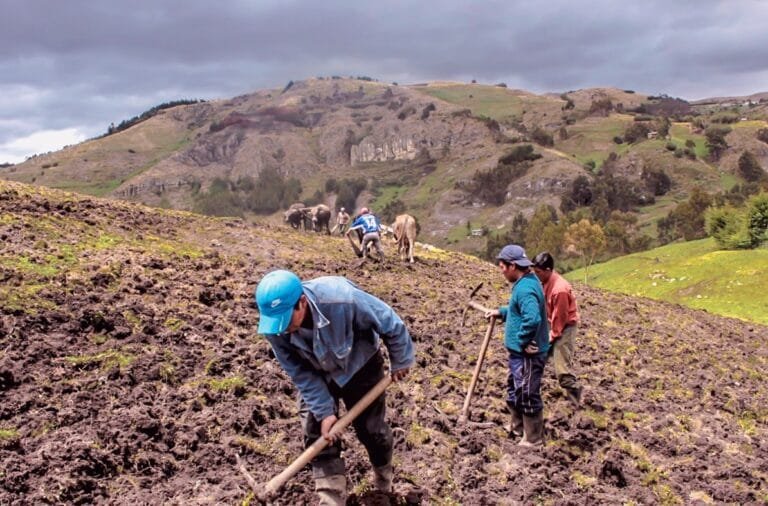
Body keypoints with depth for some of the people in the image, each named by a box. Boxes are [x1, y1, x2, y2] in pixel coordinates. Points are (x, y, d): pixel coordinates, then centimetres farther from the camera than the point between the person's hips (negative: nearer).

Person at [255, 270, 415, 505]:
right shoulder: (275, 328, -30)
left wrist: (400, 363, -11)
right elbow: (301, 375, -17)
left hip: (359, 366, -2)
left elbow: (392, 326, -26)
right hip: (317, 373, 3)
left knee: (371, 427, 8)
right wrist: (324, 412, -22)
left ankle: (384, 480, 37)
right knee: (316, 434, -4)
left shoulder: (342, 299, -43)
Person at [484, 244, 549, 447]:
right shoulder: (526, 282, 9)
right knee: (514, 389, 24)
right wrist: (501, 312, 16)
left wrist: (523, 341, -26)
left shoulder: (525, 288, -25)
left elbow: (532, 318, -38)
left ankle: (533, 439, 16)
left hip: (528, 354, -11)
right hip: (520, 352, 11)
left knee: (528, 396, 2)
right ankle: (517, 427, 41)